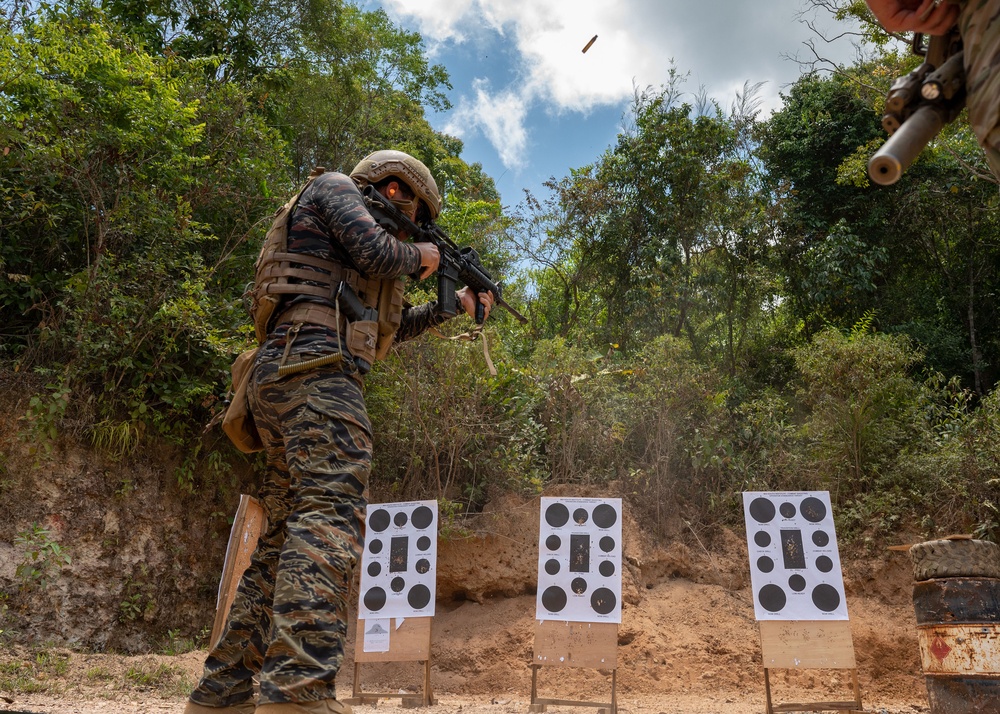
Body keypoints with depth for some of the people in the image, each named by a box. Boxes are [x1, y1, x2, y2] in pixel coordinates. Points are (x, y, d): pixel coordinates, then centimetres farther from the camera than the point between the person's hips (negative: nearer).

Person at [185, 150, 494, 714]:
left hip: (285, 375, 10)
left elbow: (387, 326, 39)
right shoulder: (335, 186, 11)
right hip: (315, 367, -10)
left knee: (289, 534, 7)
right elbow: (375, 251, -8)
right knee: (332, 513, -23)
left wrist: (452, 305, 43)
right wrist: (418, 257, 12)